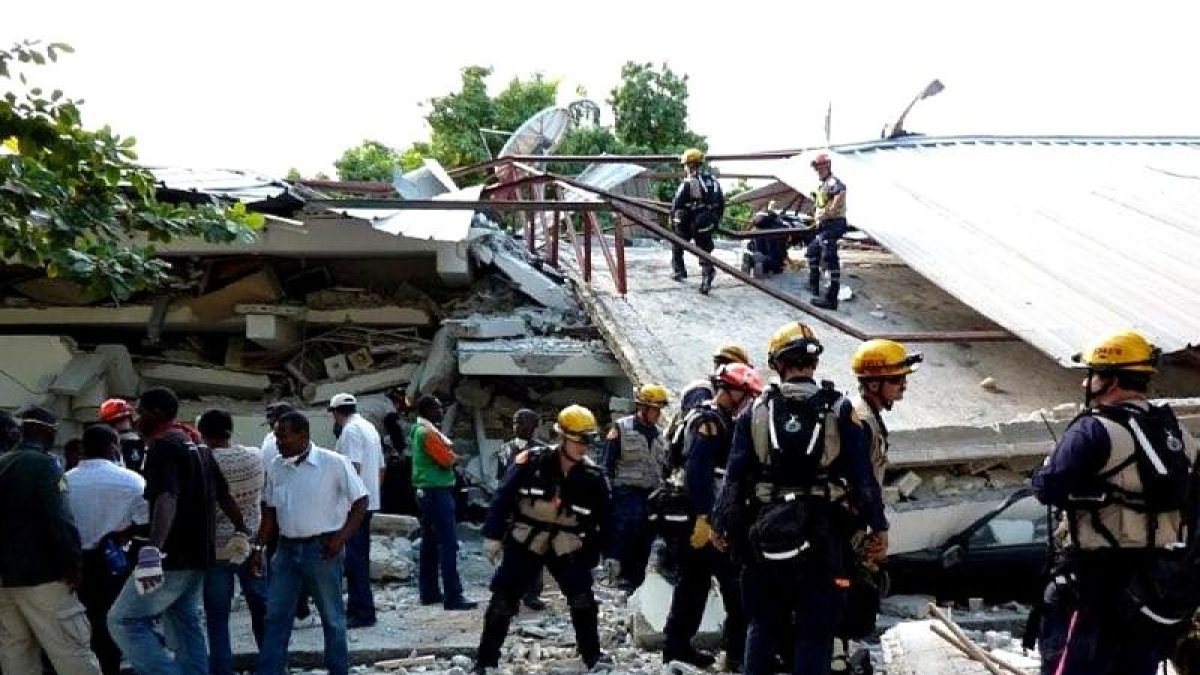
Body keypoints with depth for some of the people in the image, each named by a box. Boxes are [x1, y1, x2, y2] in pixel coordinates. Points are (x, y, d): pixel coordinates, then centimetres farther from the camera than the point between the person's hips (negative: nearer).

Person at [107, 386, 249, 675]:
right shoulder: (197, 445, 15)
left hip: (174, 557, -9)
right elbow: (224, 495, 21)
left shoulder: (162, 446, -14)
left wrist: (152, 549, -43)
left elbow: (167, 499, -30)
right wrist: (242, 532, 31)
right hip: (198, 555, 9)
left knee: (123, 621, -4)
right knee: (185, 624, 15)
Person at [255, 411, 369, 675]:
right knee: (276, 615, 7)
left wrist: (341, 538, -14)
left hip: (322, 548, -5)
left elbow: (360, 502, -7)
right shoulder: (276, 466, 4)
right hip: (286, 548, 5)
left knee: (332, 617, 7)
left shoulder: (333, 463, -11)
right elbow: (271, 510, 13)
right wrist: (260, 546, 9)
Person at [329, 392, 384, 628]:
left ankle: (362, 611, -7)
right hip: (369, 501, 10)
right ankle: (358, 607, 22)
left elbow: (353, 467, -22)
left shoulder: (350, 431, -13)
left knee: (354, 558, -7)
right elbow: (381, 467, 20)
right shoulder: (369, 427, 17)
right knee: (360, 557, 15)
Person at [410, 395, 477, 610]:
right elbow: (448, 460, -18)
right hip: (437, 492, -11)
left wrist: (449, 454, -5)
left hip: (426, 491, 11)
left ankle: (429, 592, 17)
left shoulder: (420, 431, 16)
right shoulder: (428, 433, -16)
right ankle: (453, 596, -12)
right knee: (449, 544, -11)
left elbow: (443, 452, 15)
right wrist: (453, 455, 2)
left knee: (430, 543, 12)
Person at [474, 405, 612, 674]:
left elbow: (603, 520, 6)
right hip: (525, 543, -1)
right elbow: (503, 497, -10)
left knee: (583, 601, -6)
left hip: (566, 548, 2)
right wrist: (493, 535, -13)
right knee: (502, 601, 0)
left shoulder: (593, 477, -5)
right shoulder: (531, 461, -13)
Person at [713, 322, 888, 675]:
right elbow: (862, 474, -3)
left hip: (765, 533, 2)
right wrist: (878, 526, 5)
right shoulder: (838, 410, -3)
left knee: (762, 624, 14)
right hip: (818, 534, -2)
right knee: (815, 629, 4)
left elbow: (735, 475, 0)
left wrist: (723, 524, 8)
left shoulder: (756, 410, 0)